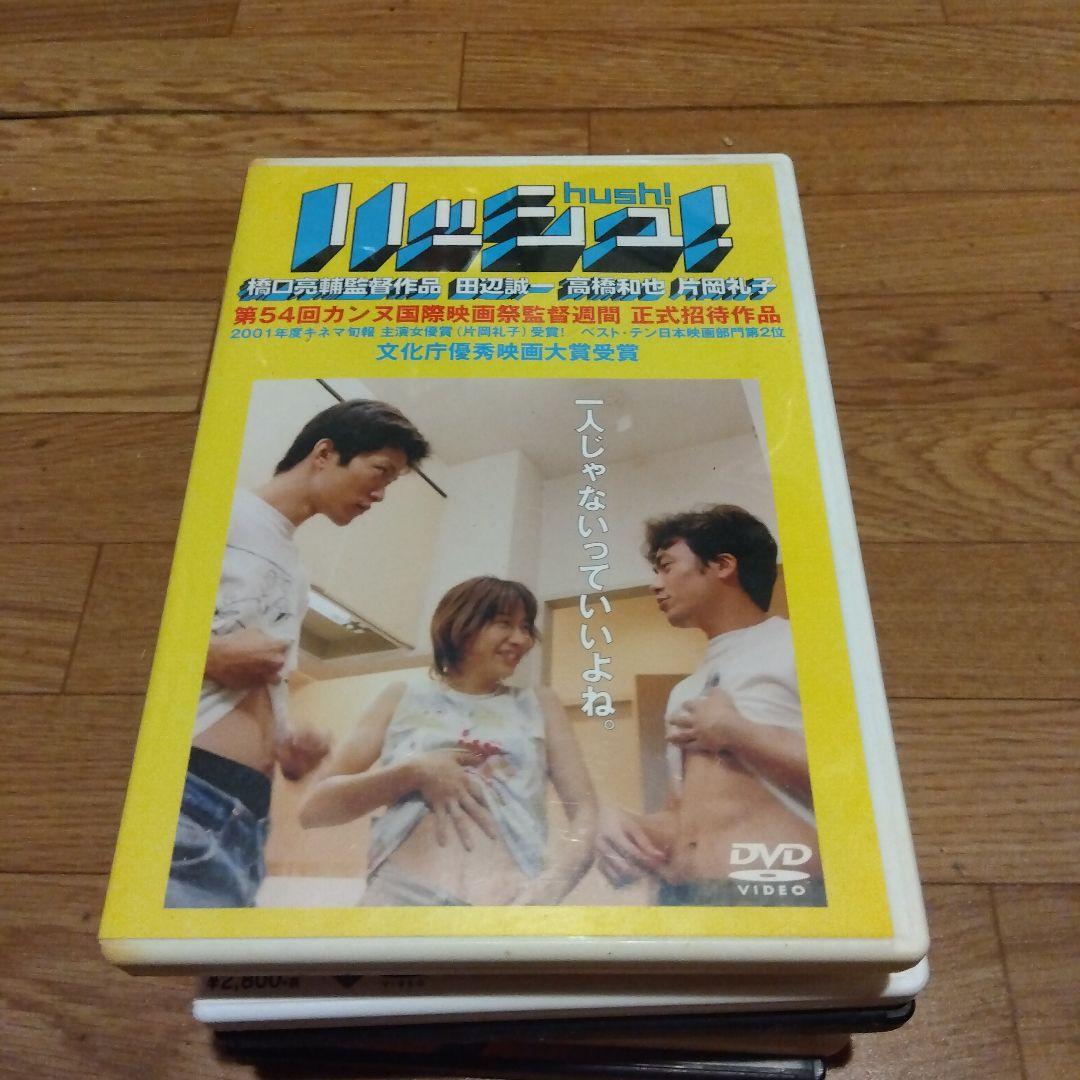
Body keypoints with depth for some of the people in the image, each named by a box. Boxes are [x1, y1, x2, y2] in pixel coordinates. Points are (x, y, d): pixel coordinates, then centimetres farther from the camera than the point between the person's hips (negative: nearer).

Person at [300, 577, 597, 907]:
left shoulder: (540, 707, 18)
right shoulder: (404, 699, 16)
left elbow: (586, 814, 9)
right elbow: (314, 809, 10)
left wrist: (549, 887, -10)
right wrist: (413, 772, -3)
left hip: (510, 904, 1)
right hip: (399, 897, 0)